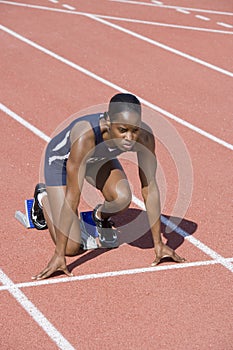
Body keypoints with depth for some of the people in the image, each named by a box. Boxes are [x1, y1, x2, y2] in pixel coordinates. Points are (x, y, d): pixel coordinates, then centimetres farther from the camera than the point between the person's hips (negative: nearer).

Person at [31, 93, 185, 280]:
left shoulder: (144, 136, -33)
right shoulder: (86, 136, -45)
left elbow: (150, 188, -23)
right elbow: (72, 198, -41)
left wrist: (158, 243, -21)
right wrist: (58, 256, -38)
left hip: (99, 158, 4)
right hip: (61, 160, -3)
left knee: (122, 199, -30)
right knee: (70, 248, -7)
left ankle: (101, 216, 8)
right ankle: (43, 197, 23)